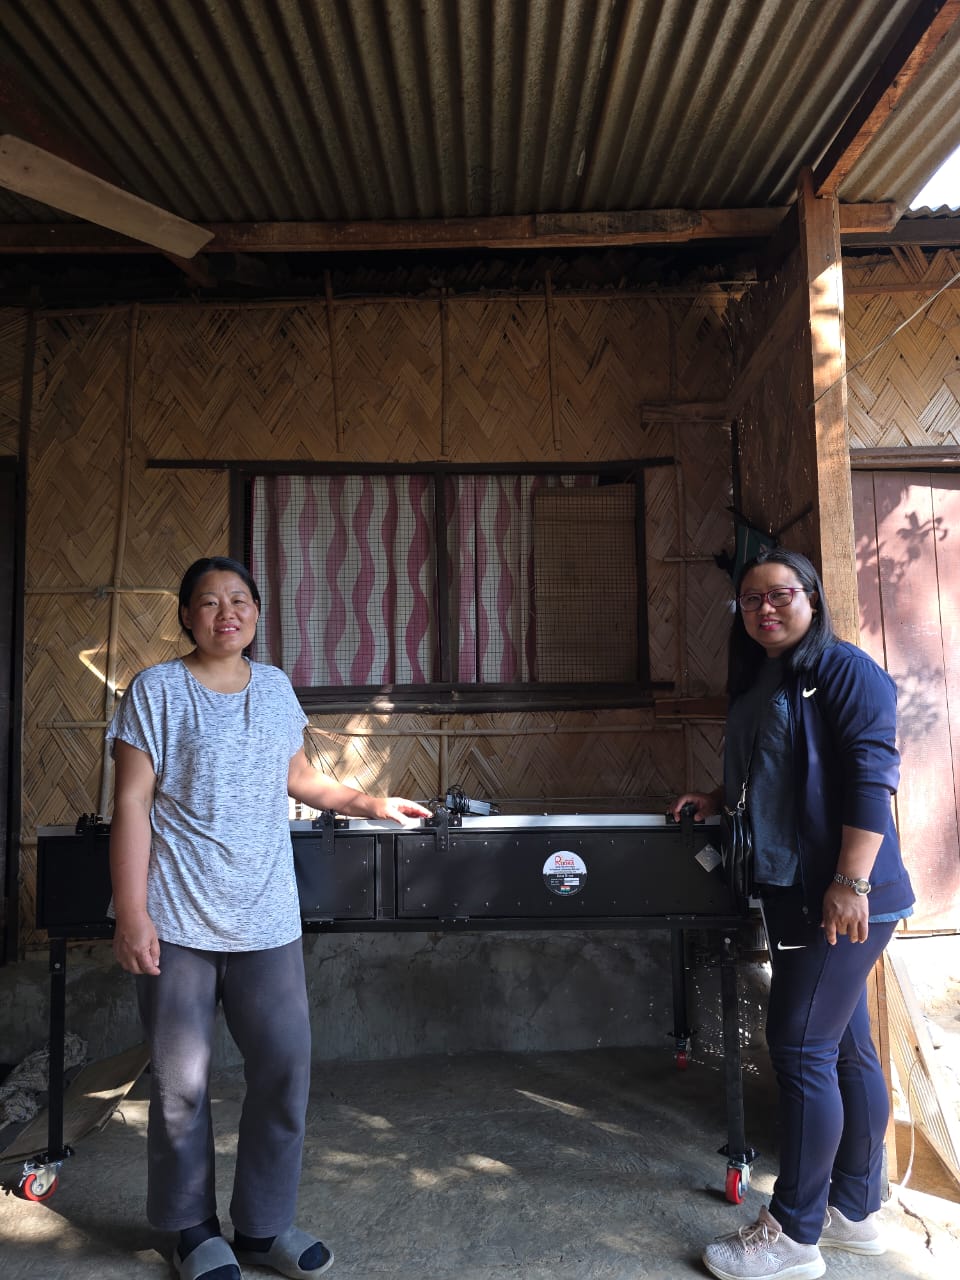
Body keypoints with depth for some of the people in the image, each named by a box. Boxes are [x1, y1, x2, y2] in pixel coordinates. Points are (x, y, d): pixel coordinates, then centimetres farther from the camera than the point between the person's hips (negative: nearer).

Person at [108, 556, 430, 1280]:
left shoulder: (276, 688, 9)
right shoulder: (157, 691, -5)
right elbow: (132, 804, -8)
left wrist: (371, 805, 13)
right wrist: (132, 913, -12)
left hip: (267, 918, 4)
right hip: (178, 920, -4)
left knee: (286, 1068, 7)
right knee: (182, 1082, 7)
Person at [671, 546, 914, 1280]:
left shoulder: (845, 670, -11)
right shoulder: (757, 684, 14)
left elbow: (872, 779, -20)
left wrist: (851, 882, -25)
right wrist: (718, 800, 13)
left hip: (840, 898, -9)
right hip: (792, 890, 9)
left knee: (801, 1048, -4)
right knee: (846, 1048, 16)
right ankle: (855, 1211, 29)